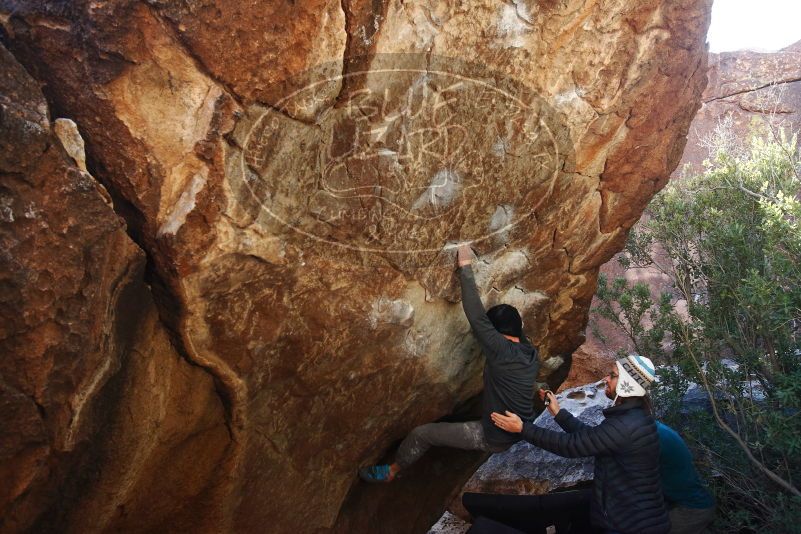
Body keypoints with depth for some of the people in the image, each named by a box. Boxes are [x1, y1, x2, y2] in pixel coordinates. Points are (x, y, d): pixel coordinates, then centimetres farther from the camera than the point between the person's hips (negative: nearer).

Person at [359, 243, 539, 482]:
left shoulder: (502, 352, -25)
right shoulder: (531, 354, -4)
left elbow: (476, 317, -26)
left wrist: (465, 266, -21)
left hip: (494, 437, -7)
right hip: (521, 433, 8)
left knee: (421, 434, 3)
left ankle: (391, 471, 25)